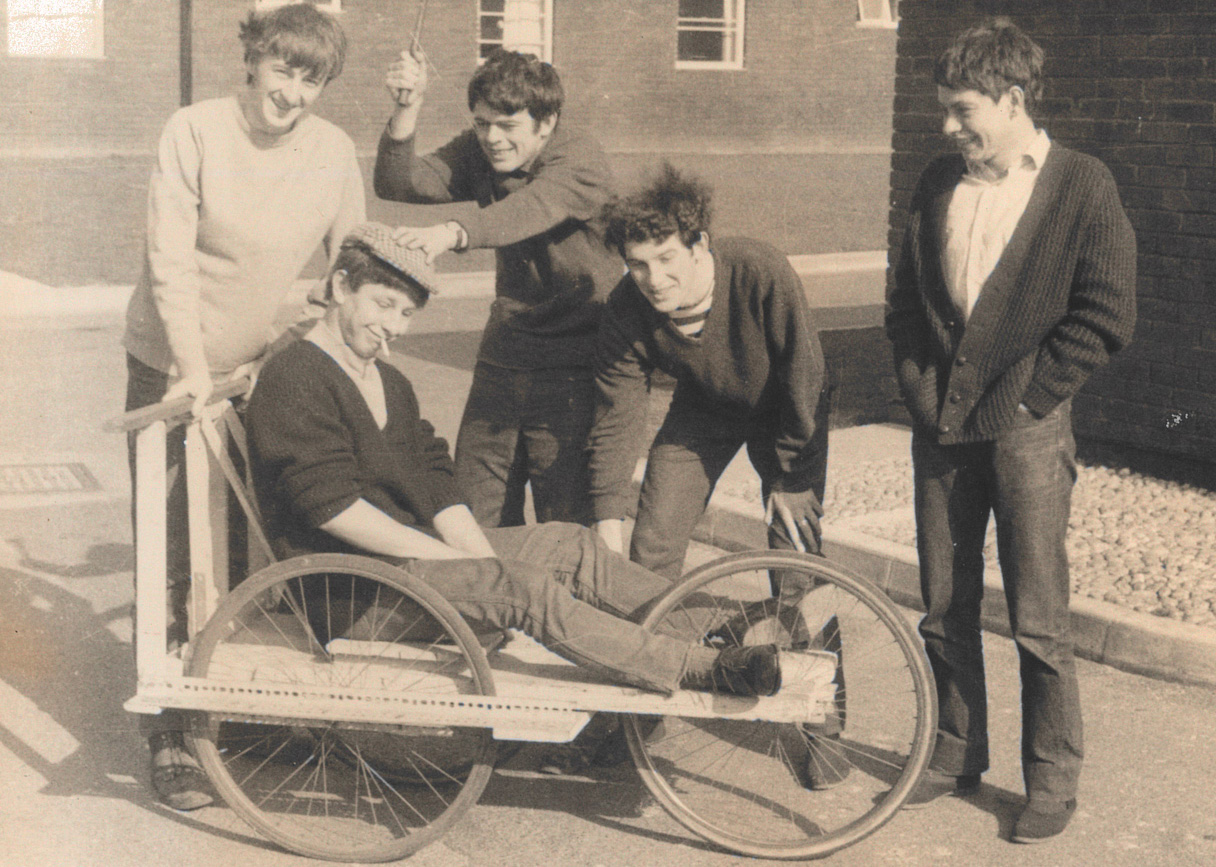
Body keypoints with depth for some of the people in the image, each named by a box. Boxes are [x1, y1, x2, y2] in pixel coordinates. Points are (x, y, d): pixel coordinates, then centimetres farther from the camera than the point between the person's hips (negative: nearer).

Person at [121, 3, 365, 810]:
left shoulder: (335, 151, -4)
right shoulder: (196, 131, -13)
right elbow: (171, 260, -16)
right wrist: (195, 369, -22)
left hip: (272, 371, 3)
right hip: (175, 369, -3)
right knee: (172, 554, -2)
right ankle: (169, 735, 6)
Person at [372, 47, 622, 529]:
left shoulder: (581, 160, -15)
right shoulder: (478, 154, 3)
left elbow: (531, 209, -35)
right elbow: (399, 186, -10)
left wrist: (451, 233, -53)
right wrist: (406, 109, -25)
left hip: (572, 372, -5)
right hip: (501, 362, 6)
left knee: (565, 531, -2)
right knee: (473, 521, 8)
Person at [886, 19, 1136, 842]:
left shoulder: (1084, 186, -6)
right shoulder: (940, 182, 10)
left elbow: (1108, 314, -8)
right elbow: (907, 295, 16)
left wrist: (1023, 400, -10)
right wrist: (922, 388, 4)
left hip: (1026, 429, -5)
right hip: (941, 424, 5)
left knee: (1038, 620, 1)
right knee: (944, 608, 11)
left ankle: (1053, 782, 15)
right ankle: (957, 754, 27)